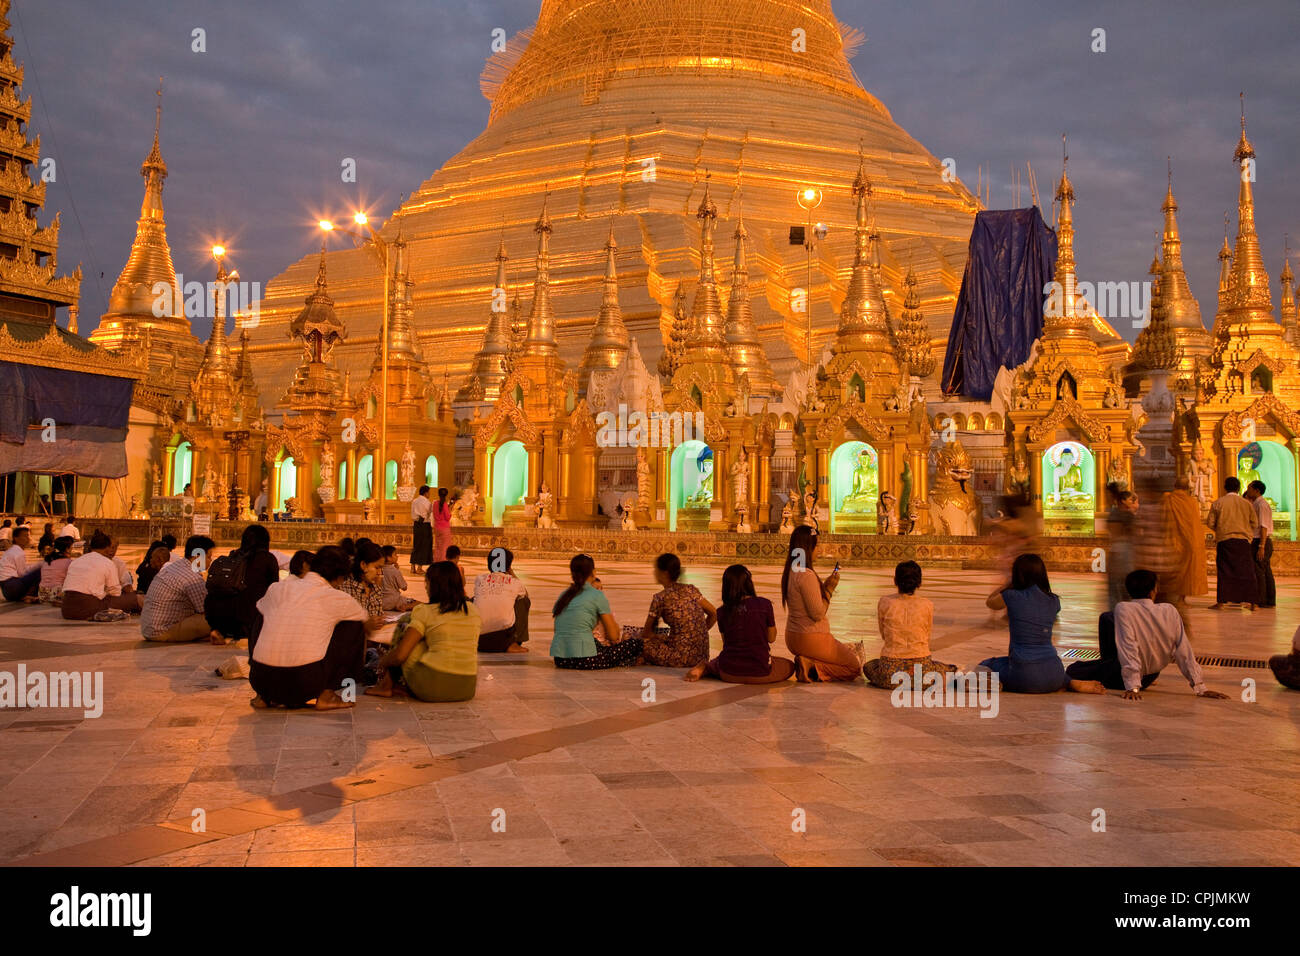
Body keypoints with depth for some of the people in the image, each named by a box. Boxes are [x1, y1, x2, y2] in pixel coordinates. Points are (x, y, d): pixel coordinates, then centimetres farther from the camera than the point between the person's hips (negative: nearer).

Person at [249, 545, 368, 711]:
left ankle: (264, 696, 26)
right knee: (354, 626, 12)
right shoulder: (336, 598, 4)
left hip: (260, 679, 4)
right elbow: (363, 617, 26)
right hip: (305, 686, -4)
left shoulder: (277, 587, 12)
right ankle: (326, 695, 10)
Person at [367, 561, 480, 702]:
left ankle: (387, 685, 21)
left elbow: (400, 655, -5)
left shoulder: (425, 612, -4)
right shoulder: (473, 611, 9)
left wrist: (382, 662, 16)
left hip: (432, 689, -5)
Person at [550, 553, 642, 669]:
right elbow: (613, 637, -3)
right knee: (636, 643, 4)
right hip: (584, 660, -7)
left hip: (559, 659, 7)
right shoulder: (597, 595, -4)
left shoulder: (563, 594, 14)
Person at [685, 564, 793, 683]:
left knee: (716, 662, 39)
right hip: (760, 674, -3)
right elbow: (771, 638, 1)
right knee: (789, 665, 27)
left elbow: (726, 642, 7)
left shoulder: (722, 612, -4)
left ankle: (704, 667, 2)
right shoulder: (764, 604, -11)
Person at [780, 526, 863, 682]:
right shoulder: (807, 575, -24)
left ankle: (807, 664, 7)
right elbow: (818, 614, -20)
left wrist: (825, 585, 6)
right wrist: (830, 588, -10)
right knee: (854, 666, 7)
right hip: (811, 638, -9)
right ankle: (812, 667, -9)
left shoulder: (789, 573, 6)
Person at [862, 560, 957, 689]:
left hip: (891, 673, 1)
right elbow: (927, 638, 10)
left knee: (867, 667, 33)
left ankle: (898, 683, 16)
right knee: (951, 669, 28)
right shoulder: (927, 605, -4)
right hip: (921, 670, -1)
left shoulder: (884, 602, -5)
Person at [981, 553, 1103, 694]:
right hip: (1053, 676, 5)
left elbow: (989, 602, 17)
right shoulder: (1054, 601, 5)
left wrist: (1011, 582, 23)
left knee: (985, 665, 20)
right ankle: (1073, 683, 11)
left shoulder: (1012, 597, -7)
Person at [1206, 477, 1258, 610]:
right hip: (1243, 541, 1)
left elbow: (1210, 523, 0)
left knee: (1224, 571, 2)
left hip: (1224, 540, -1)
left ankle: (1221, 601, -1)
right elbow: (1255, 524, 6)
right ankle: (1251, 602, 3)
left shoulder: (1217, 503, 0)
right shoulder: (1247, 503, 4)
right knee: (1246, 571, 5)